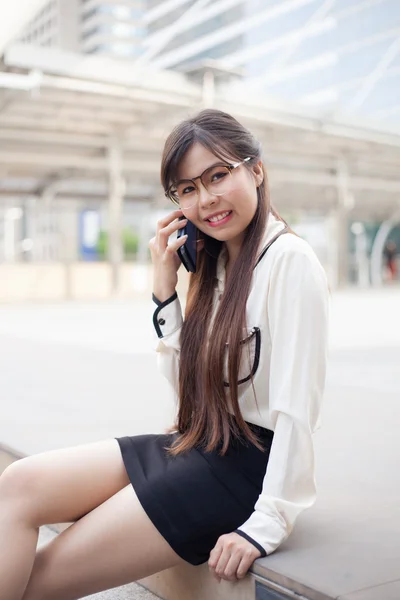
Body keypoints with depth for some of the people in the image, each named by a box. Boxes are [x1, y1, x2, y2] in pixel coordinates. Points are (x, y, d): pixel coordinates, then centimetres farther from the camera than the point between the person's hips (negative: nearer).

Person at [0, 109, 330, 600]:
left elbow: (297, 406, -18)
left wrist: (269, 524, -18)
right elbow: (185, 382, 9)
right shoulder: (215, 264, 12)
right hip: (194, 444, 8)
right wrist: (165, 288, 0)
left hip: (248, 464, -8)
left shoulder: (289, 260, -14)